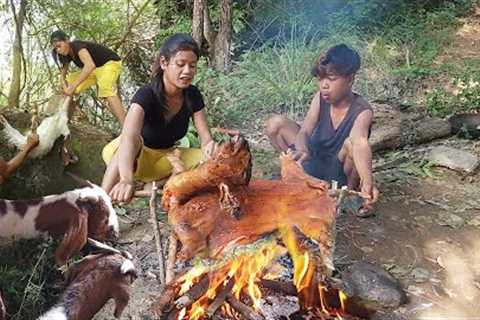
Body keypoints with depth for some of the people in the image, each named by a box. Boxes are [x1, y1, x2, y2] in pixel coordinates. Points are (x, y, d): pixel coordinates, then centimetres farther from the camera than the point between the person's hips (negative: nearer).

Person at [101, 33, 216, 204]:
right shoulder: (147, 94, -28)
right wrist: (127, 180, -65)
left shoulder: (193, 95, -12)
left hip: (165, 157, 5)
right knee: (134, 141, -39)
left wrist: (211, 147, -41)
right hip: (136, 157, -4)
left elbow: (206, 138, -14)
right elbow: (128, 136, -46)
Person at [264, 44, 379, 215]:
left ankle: (352, 189, -9)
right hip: (315, 161, 4)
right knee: (275, 124, -13)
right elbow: (304, 132, -25)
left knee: (351, 142, -38)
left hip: (340, 171, -4)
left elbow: (360, 142, -46)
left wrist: (367, 180, -65)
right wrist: (301, 151, -50)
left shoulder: (362, 110, -25)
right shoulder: (321, 98, -12)